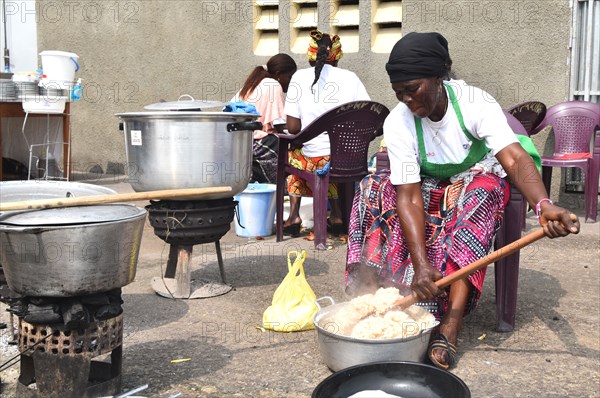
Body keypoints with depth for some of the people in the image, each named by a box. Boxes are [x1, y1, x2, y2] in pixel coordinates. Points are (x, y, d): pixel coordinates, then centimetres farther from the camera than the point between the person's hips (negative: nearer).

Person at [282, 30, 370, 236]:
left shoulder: (299, 77, -1)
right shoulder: (350, 77, 3)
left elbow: (293, 128, -3)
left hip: (315, 160, -1)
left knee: (293, 153, 32)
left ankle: (294, 214, 21)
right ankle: (337, 214, 30)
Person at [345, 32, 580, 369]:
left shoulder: (475, 102, -23)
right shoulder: (398, 123, -19)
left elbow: (515, 158, -35)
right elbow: (409, 196, -27)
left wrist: (543, 205, -56)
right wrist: (421, 263, -40)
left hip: (478, 183, -2)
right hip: (430, 189, 2)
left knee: (486, 189, -37)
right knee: (376, 189, -23)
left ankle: (451, 324, -42)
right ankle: (368, 295, -26)